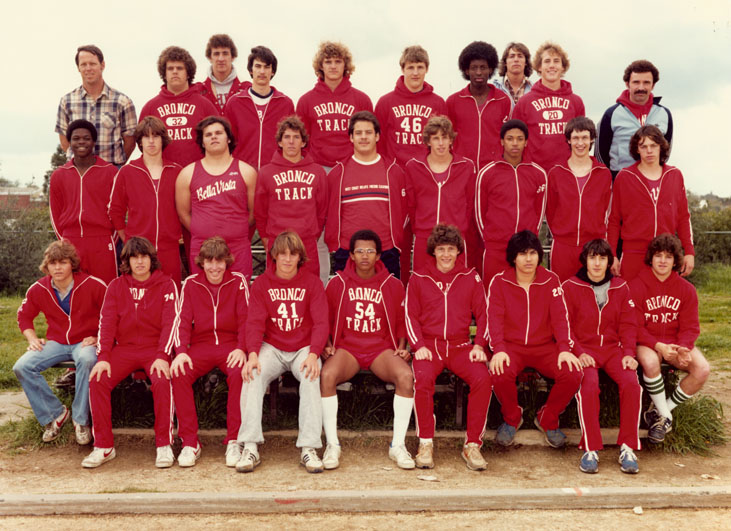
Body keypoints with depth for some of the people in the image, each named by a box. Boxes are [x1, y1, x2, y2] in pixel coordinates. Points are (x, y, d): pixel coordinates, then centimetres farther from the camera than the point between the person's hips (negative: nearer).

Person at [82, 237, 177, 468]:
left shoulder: (166, 285, 2)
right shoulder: (116, 286, 9)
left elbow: (170, 322, -7)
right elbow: (106, 323, 2)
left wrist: (162, 356, -20)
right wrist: (103, 358, -12)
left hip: (155, 348, -3)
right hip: (123, 349, 3)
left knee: (162, 380, -32)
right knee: (97, 380, -22)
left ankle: (164, 444, -17)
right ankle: (104, 446, -10)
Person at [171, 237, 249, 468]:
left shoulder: (238, 282, 5)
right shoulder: (191, 284, 8)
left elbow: (246, 319, 0)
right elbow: (182, 321, 2)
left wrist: (241, 348, -16)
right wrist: (181, 351, -15)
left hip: (231, 345, -1)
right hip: (200, 345, 2)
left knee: (239, 373, -34)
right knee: (178, 373, -28)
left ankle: (234, 441, -21)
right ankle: (190, 442, -18)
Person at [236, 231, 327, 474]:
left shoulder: (312, 282, 4)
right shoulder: (261, 283, 6)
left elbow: (321, 323, -3)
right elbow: (255, 322, -3)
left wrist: (313, 355, -21)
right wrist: (253, 354, -22)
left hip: (304, 348, -1)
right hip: (272, 348, 1)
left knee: (311, 376, -32)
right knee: (253, 375, -29)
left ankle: (309, 448, -32)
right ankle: (250, 448, -30)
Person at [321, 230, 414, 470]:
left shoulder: (393, 285, 9)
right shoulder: (337, 283, 8)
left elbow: (402, 321, 16)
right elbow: (325, 320, 14)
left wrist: (401, 347, 2)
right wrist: (326, 346, 0)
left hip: (382, 349, 0)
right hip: (346, 348, 0)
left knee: (406, 376, -31)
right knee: (326, 375, -33)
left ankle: (398, 445, -18)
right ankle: (332, 444, -19)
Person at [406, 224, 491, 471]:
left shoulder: (471, 278, 12)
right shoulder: (419, 278, 10)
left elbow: (482, 314, 12)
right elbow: (411, 316, 7)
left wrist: (478, 344, -3)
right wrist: (419, 345, -7)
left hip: (460, 346, 1)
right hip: (429, 345, -1)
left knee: (482, 378, -28)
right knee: (422, 378, -33)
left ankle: (472, 445, -15)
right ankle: (426, 443, -17)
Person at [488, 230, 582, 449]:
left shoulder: (551, 280, 5)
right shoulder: (499, 281, 0)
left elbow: (560, 316, -3)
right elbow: (494, 318, -8)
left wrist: (564, 349, -19)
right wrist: (499, 349, -25)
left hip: (544, 346, 2)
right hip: (511, 346, -1)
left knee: (573, 374, -25)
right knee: (500, 374, -34)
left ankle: (547, 419, 5)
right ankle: (512, 418, 1)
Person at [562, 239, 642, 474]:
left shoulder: (620, 288, 12)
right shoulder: (570, 287, 2)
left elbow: (628, 325, 9)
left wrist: (628, 353, -6)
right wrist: (579, 353, -14)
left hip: (613, 348, 3)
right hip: (584, 349, -3)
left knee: (631, 382, -26)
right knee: (588, 386, -31)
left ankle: (627, 448, -16)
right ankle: (590, 450, -22)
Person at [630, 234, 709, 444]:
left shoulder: (686, 289, 3)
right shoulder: (637, 286, -6)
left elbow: (690, 327, 1)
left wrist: (683, 348, -21)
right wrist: (658, 346, -24)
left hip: (675, 342, 3)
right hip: (647, 343, -3)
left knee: (702, 369, -24)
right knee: (650, 362, -37)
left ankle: (661, 411, -6)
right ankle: (665, 417, -14)